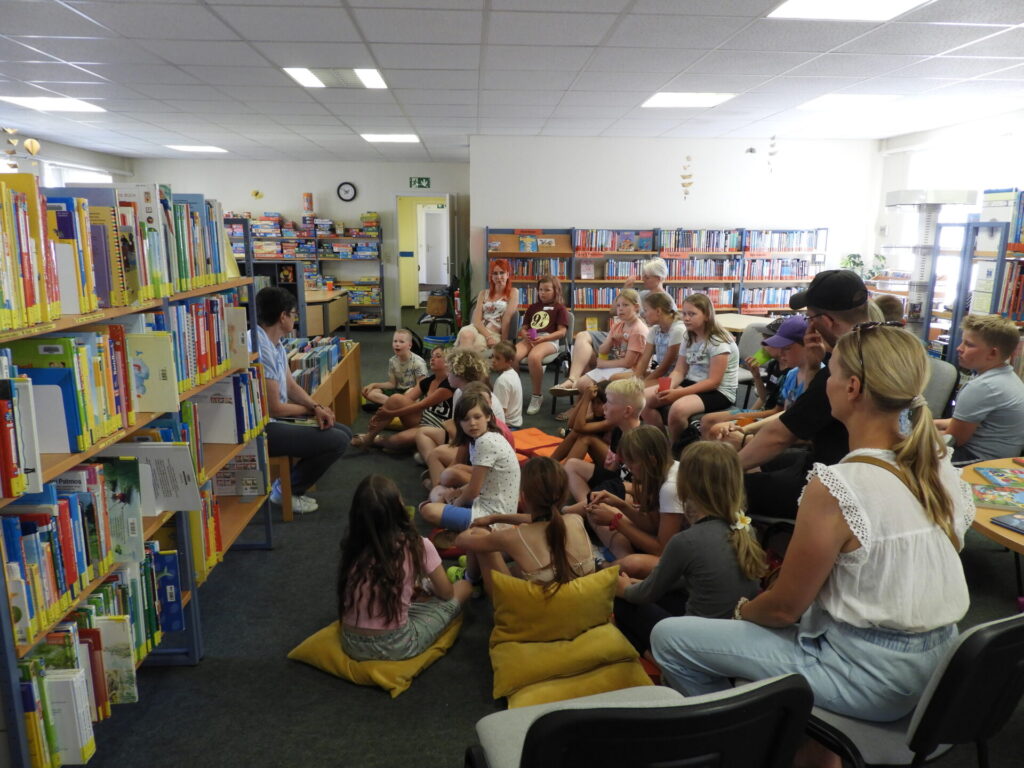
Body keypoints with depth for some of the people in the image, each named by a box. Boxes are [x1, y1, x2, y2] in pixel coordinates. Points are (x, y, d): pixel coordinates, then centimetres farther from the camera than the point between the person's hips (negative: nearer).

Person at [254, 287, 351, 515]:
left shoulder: (276, 344, 8)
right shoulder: (261, 350, -25)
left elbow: (291, 386, 13)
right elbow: (274, 408, -21)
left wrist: (316, 407, -8)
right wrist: (311, 409, -3)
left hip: (275, 419, 11)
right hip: (263, 429, -11)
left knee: (344, 432, 10)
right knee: (338, 441, -18)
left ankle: (291, 483, 14)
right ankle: (286, 491, 2)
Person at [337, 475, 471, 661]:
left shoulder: (352, 548, -5)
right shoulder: (418, 546, -14)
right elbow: (446, 593, 3)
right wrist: (427, 586, 24)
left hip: (352, 645, 5)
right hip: (395, 647, -5)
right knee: (463, 589, 13)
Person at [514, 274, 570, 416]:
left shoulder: (559, 308, 12)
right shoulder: (533, 307, 28)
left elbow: (562, 332, 0)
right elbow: (523, 328, 23)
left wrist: (543, 338, -15)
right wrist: (525, 335, -3)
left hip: (549, 340, -4)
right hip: (529, 339, 4)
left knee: (533, 357, -40)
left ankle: (537, 396, -21)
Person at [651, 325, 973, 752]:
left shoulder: (836, 487, -27)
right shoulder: (941, 466, -4)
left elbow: (784, 607, -16)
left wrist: (742, 610, 6)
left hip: (871, 677, -8)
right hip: (935, 661, 8)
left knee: (670, 638, -1)